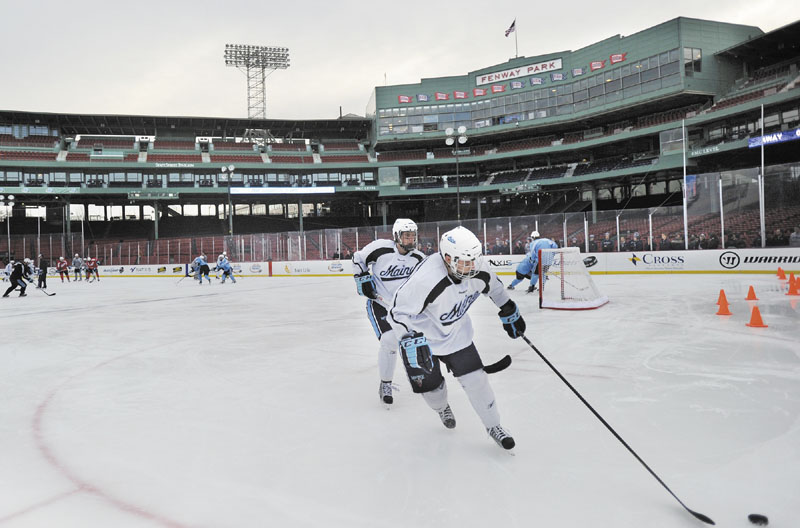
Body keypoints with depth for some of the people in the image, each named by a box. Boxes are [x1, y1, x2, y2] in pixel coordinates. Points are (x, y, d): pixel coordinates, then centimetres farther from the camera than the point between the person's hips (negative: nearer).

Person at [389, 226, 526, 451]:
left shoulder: (479, 268, -19)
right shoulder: (426, 280, -38)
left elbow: (493, 287, 5)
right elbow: (399, 311, -28)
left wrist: (509, 311, 14)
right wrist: (412, 340, -35)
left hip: (456, 331, 4)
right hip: (422, 335, -4)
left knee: (475, 379, -2)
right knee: (430, 385, 5)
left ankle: (493, 426, 20)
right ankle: (442, 408, 43)